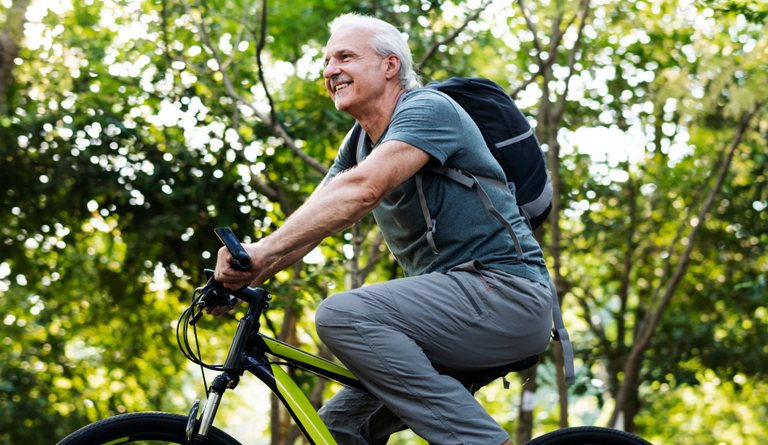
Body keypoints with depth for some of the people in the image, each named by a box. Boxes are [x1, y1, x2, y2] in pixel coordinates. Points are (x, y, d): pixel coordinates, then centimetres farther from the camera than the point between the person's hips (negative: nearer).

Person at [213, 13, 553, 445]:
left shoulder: (427, 109, -11)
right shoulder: (361, 142, 16)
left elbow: (362, 188, -27)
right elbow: (310, 221, 7)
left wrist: (262, 251, -33)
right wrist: (244, 276, -10)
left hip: (505, 293, -9)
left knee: (342, 315, -25)